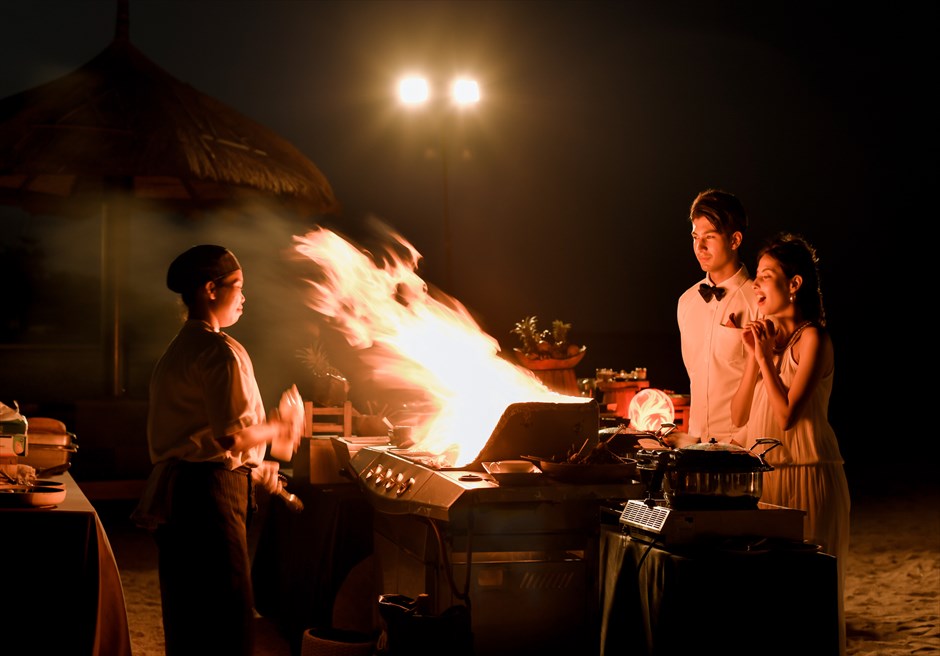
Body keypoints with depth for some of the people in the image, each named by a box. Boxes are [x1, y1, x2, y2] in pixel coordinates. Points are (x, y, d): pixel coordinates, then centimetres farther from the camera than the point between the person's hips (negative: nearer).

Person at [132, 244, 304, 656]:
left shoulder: (177, 350, 18)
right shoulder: (220, 351, -13)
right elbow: (230, 436, -21)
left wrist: (251, 469, 20)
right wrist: (280, 426, -4)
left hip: (172, 488, 10)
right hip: (209, 494, -10)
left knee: (187, 623, 15)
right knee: (227, 622, -7)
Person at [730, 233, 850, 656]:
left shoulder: (812, 339, -11)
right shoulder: (768, 335, 12)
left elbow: (787, 415, -19)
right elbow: (739, 415, 7)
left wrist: (766, 357, -14)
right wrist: (754, 357, -3)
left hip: (805, 475, -8)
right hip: (765, 473, 8)